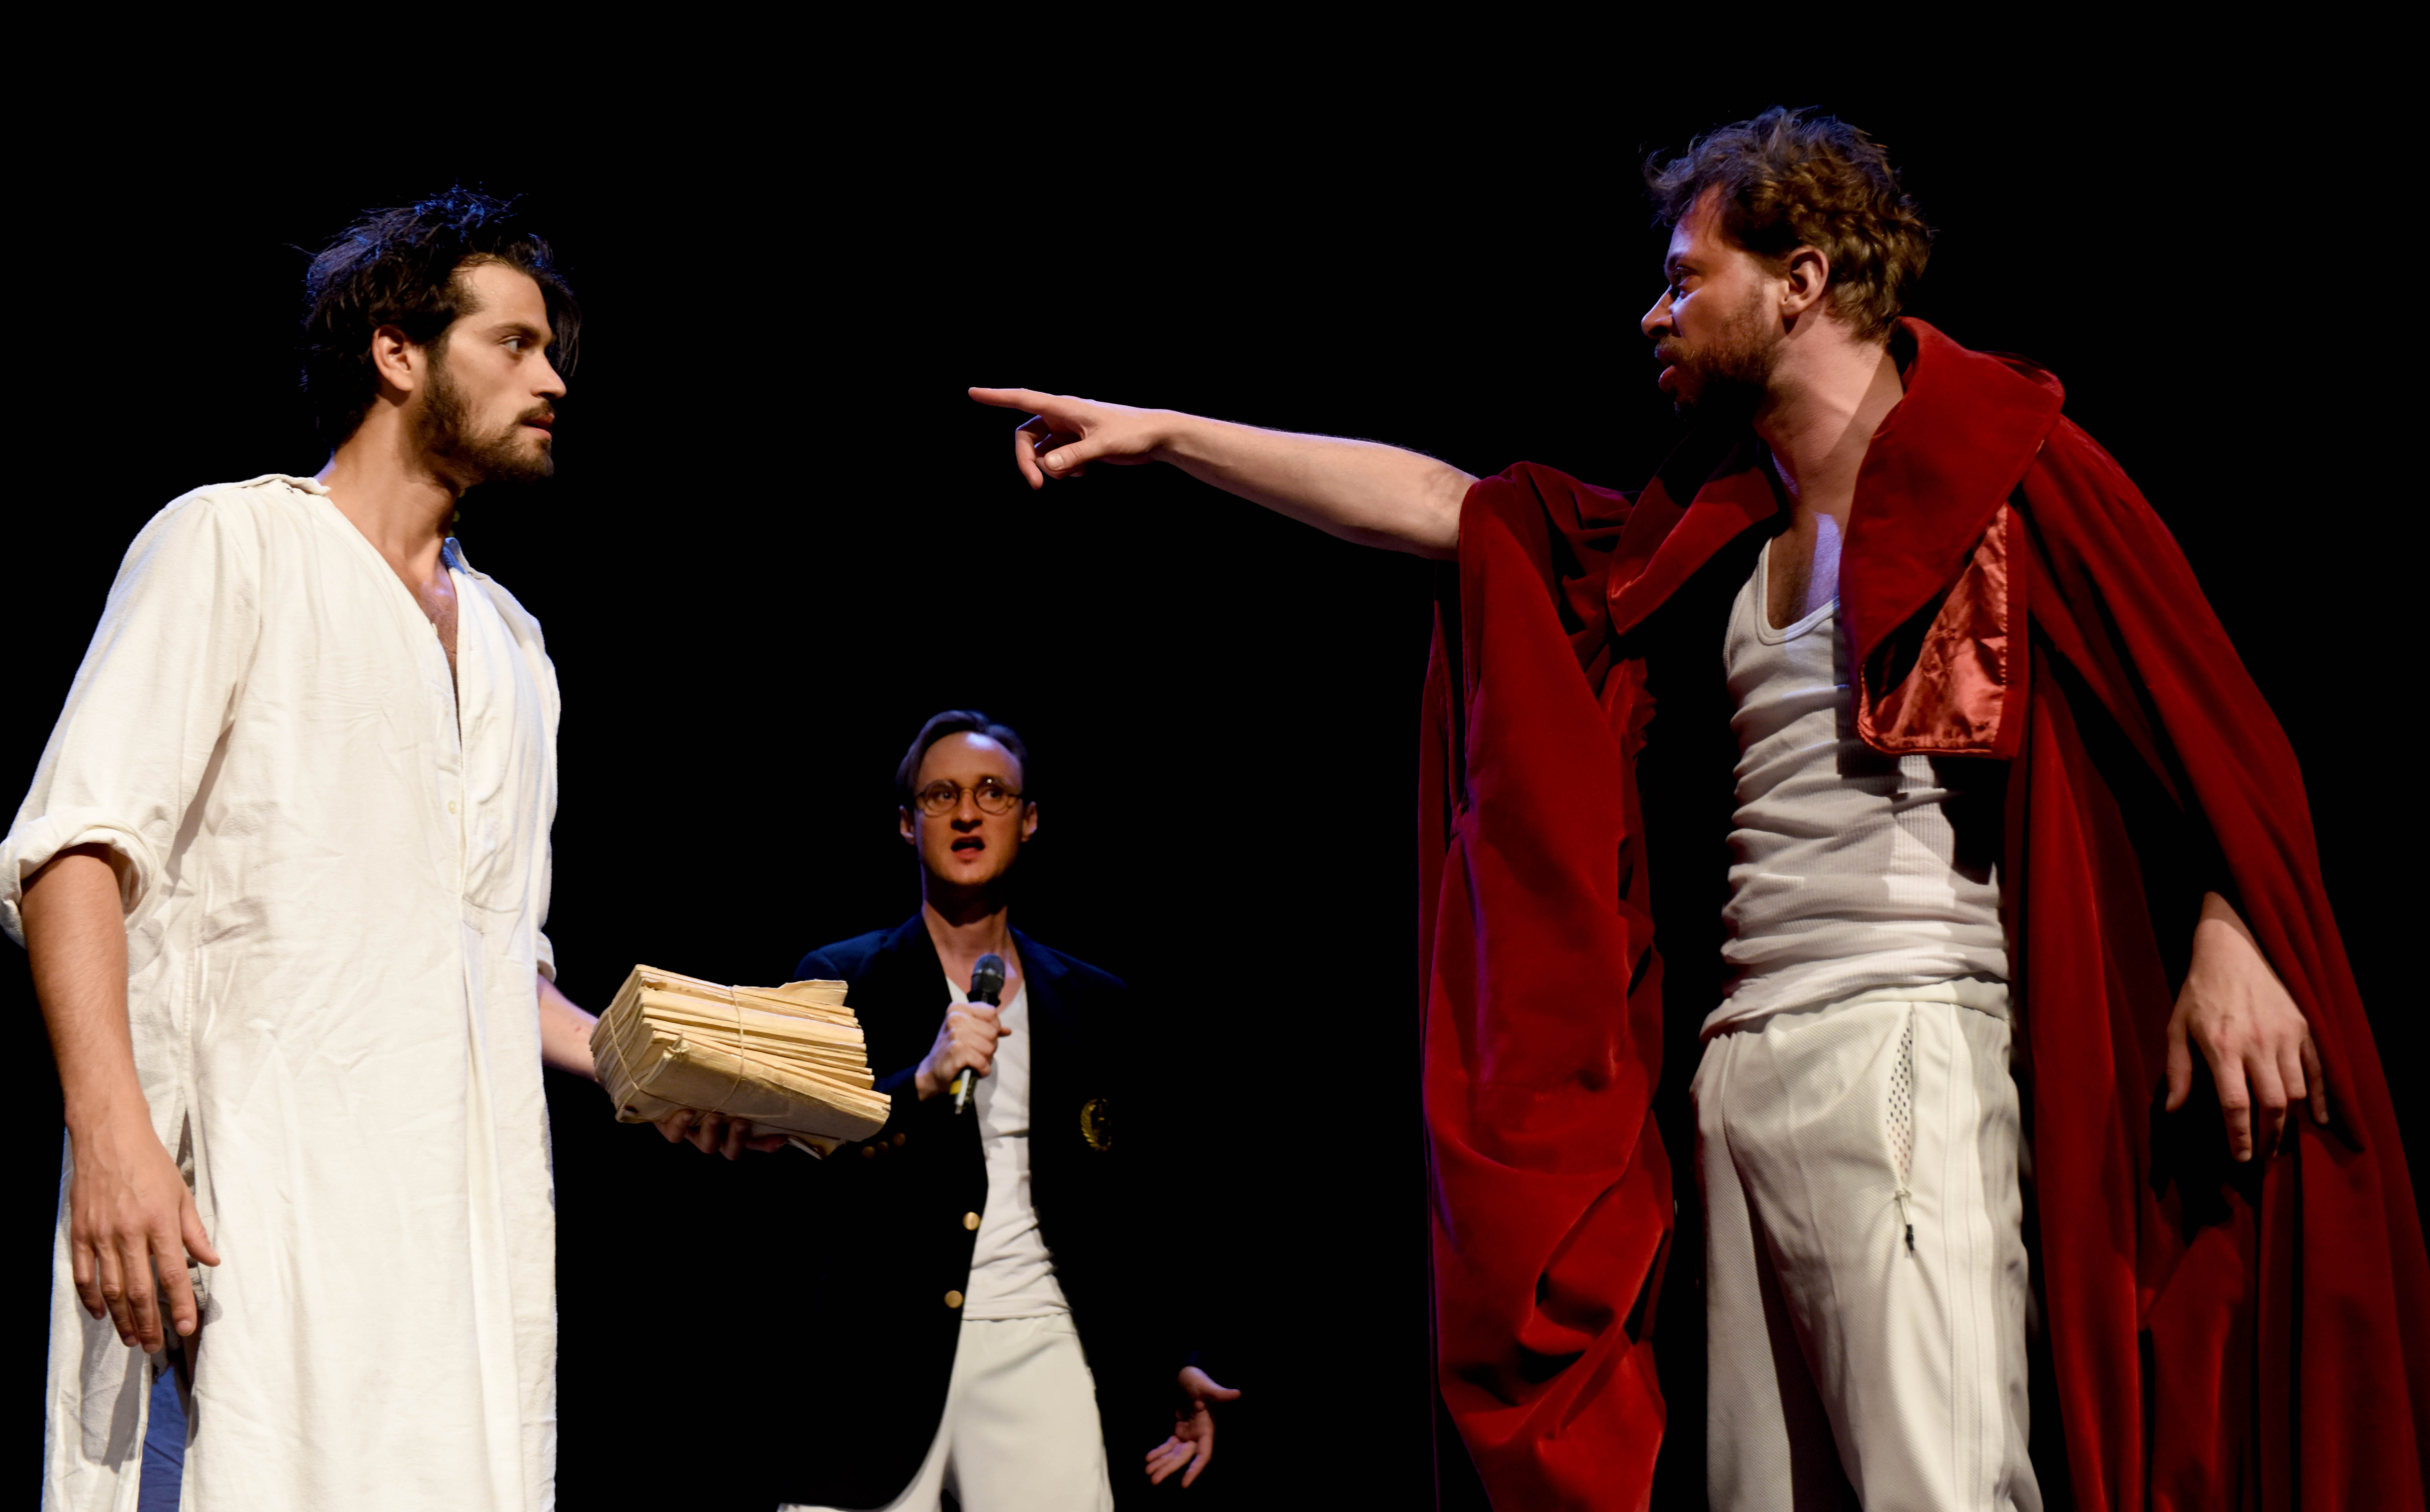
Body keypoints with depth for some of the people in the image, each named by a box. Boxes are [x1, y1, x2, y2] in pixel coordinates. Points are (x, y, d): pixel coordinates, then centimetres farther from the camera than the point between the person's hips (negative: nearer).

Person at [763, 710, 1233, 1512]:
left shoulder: (1093, 1004, 16)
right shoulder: (839, 982, 8)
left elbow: (1132, 1210, 18)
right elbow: (783, 1168, -3)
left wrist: (1171, 1362, 9)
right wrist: (921, 1083, -14)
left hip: (1039, 1350, 2)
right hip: (877, 1362, -1)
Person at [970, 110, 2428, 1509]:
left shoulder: (2003, 461, 1)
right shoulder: (1715, 532, 21)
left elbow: (2198, 697, -6)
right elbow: (1441, 504, 22)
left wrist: (2230, 935, -19)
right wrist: (1160, 432, 20)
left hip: (1909, 1046, -7)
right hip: (1740, 1064, 7)